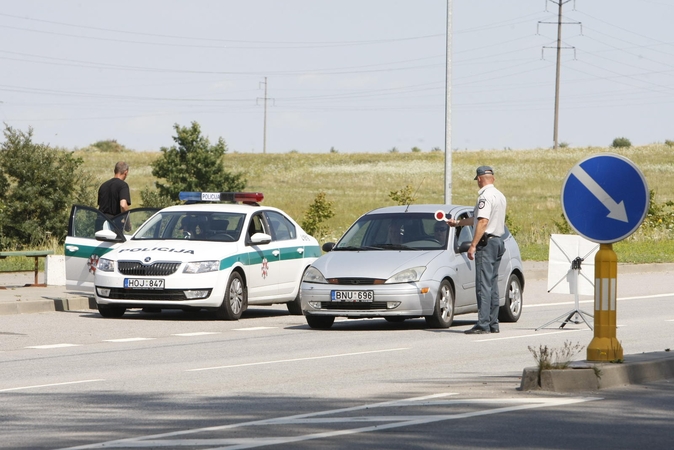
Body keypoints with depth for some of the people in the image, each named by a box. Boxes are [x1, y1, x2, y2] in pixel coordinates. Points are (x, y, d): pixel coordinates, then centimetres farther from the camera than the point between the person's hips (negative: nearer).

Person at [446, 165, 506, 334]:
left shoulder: (485, 196, -13)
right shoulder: (500, 195, 18)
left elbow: (483, 221, -23)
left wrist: (473, 245, -24)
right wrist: (457, 222, 40)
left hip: (486, 242, -10)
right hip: (498, 242, 10)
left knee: (483, 285, -10)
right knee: (492, 285, 12)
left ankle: (483, 324, -14)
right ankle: (493, 323, 13)